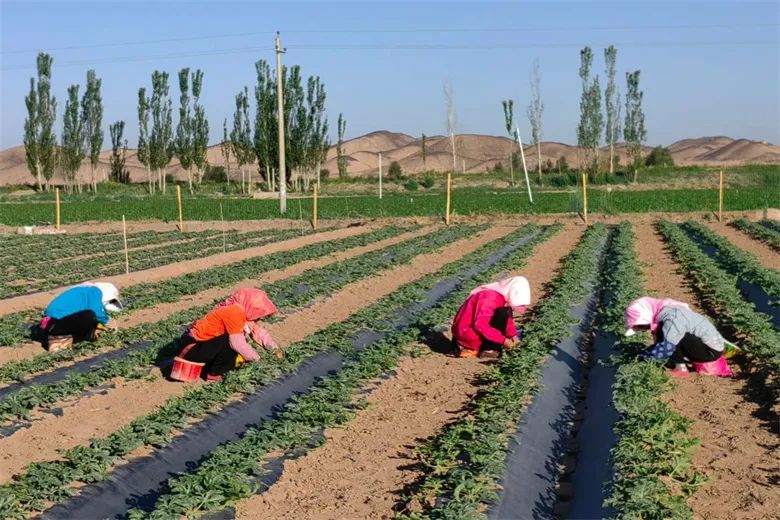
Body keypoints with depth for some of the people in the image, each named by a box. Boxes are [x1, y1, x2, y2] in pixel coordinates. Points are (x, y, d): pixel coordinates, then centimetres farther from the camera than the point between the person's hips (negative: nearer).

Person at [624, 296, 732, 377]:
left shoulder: (671, 317, -26)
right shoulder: (662, 315, 4)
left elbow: (666, 347, -32)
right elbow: (659, 344, 12)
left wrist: (642, 356, -22)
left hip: (711, 350, -10)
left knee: (671, 337, -23)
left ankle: (680, 367, -12)